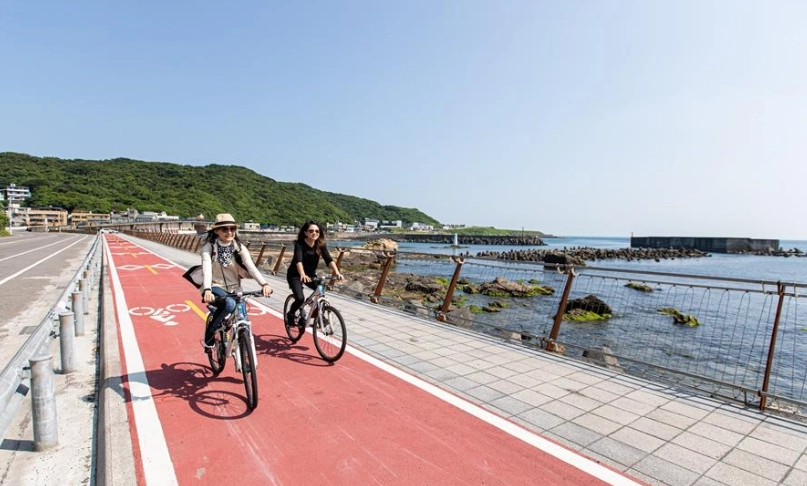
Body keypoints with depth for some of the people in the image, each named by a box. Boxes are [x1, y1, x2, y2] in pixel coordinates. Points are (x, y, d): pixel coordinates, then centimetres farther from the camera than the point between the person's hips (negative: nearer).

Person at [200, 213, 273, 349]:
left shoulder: (239, 247, -6)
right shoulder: (209, 247, -11)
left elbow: (251, 267, -20)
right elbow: (207, 269, -25)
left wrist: (264, 283, -37)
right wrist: (207, 290, -44)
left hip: (234, 289, 3)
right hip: (216, 287, -3)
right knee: (229, 304, -35)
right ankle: (209, 336, -11)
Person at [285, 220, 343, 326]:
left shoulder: (320, 245, -12)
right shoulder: (299, 244, -23)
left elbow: (329, 259, -24)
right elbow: (298, 260, -39)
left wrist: (337, 272, -41)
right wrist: (302, 275, -57)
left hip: (311, 274, 4)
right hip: (295, 275, -4)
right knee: (300, 298, -22)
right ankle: (290, 315, 10)